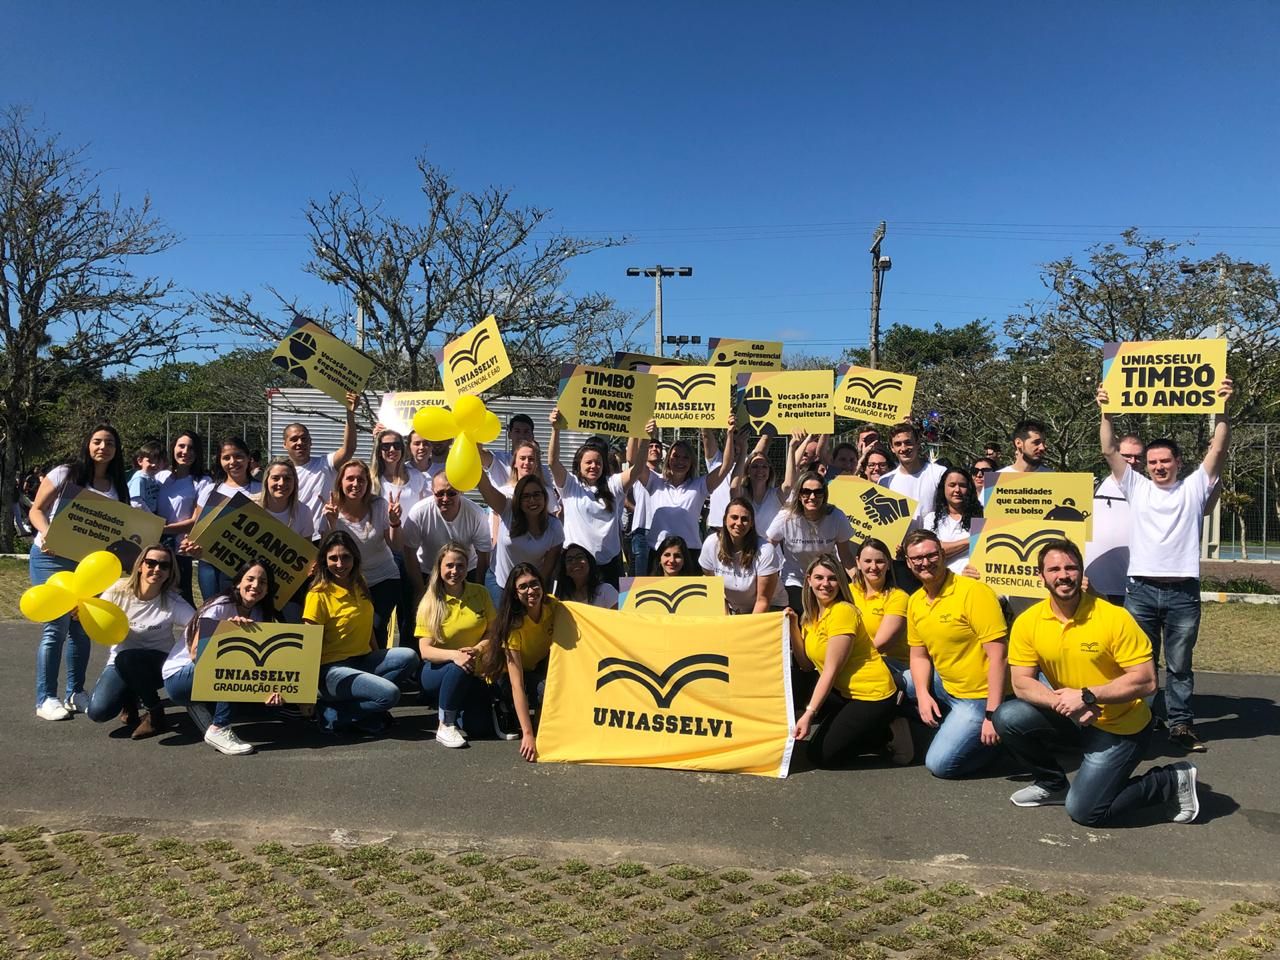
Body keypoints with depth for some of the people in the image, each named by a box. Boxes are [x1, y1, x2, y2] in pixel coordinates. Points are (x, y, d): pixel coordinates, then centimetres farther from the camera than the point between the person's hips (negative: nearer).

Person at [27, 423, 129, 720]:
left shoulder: (117, 487, 8)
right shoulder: (65, 474, -5)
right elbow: (36, 510, -4)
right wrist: (47, 535, -22)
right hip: (51, 558, -5)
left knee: (82, 628, 9)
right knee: (56, 627, -8)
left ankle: (75, 693, 20)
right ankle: (45, 698, 0)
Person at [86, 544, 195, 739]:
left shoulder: (172, 603, -15)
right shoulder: (118, 591, -9)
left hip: (159, 664, -2)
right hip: (120, 664, 2)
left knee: (127, 658, -35)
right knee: (98, 712, -22)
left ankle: (156, 715, -14)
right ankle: (130, 696, 15)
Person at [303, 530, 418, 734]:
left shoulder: (360, 586, 10)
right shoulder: (318, 595, -11)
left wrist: (381, 662, 11)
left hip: (363, 661, 7)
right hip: (333, 668, -7)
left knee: (409, 657, -17)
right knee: (389, 694, -27)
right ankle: (333, 712, -7)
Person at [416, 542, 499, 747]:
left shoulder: (480, 593, -1)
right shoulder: (430, 603, -9)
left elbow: (493, 631, 1)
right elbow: (425, 651, -14)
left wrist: (477, 649, -21)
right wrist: (454, 655, -33)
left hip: (475, 673, 2)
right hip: (439, 671, -2)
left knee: (481, 728, -16)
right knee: (459, 668, -38)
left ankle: (457, 709, 17)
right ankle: (445, 726, -18)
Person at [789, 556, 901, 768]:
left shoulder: (843, 612, -19)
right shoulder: (811, 616, 6)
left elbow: (831, 670, -22)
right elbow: (807, 664, -1)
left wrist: (809, 713, -24)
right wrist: (793, 627, -11)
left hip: (872, 696, -9)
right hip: (844, 692, 9)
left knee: (821, 755, -6)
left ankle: (885, 736, 8)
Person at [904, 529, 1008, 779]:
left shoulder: (975, 593, -21)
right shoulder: (915, 601, 1)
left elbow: (996, 656, -22)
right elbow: (919, 656, 9)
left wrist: (992, 715, -24)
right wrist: (922, 695, -10)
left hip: (979, 697, -8)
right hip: (945, 686, 8)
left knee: (939, 764, -10)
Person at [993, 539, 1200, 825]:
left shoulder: (1115, 618, -20)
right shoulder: (1027, 623, -9)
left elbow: (1146, 682, -20)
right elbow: (1021, 683, -9)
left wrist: (1086, 696, -25)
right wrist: (1064, 703, -26)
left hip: (1120, 729, -4)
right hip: (1071, 721, 4)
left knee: (1083, 811, -11)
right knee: (1008, 718, -19)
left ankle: (1172, 780, 12)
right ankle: (1052, 784, 9)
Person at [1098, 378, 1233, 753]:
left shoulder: (1194, 488, 8)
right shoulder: (1136, 487, 9)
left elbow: (1218, 448, -3)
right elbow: (1110, 451, 2)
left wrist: (1222, 408, -13)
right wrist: (1106, 412, -7)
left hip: (1183, 592, 0)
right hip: (1140, 589, 1)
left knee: (1179, 665, 9)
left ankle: (1181, 724, 17)